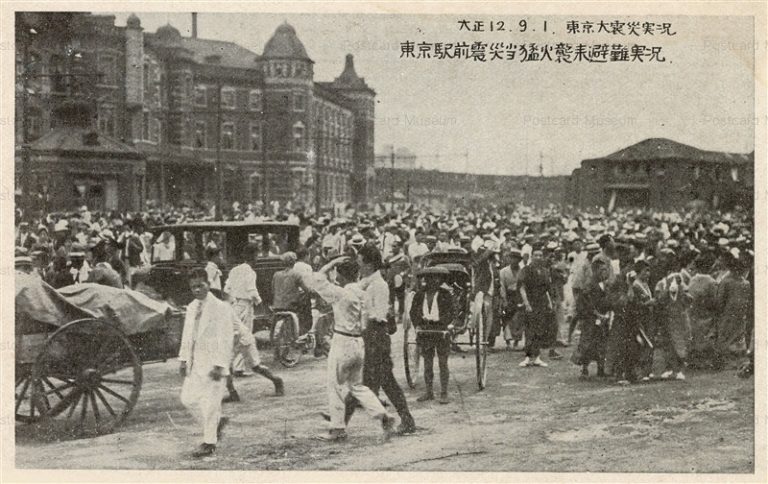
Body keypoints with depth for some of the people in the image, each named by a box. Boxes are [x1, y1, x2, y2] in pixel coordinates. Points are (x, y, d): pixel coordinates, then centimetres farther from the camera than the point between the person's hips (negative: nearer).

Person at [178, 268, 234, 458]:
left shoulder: (221, 308, -11)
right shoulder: (191, 307, 11)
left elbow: (225, 339, -14)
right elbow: (187, 335, 17)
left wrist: (219, 365, -18)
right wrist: (183, 359, 12)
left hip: (213, 362, -7)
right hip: (195, 362, 7)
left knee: (210, 403, -2)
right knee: (188, 398, 9)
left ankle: (209, 443, 11)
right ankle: (217, 422, 28)